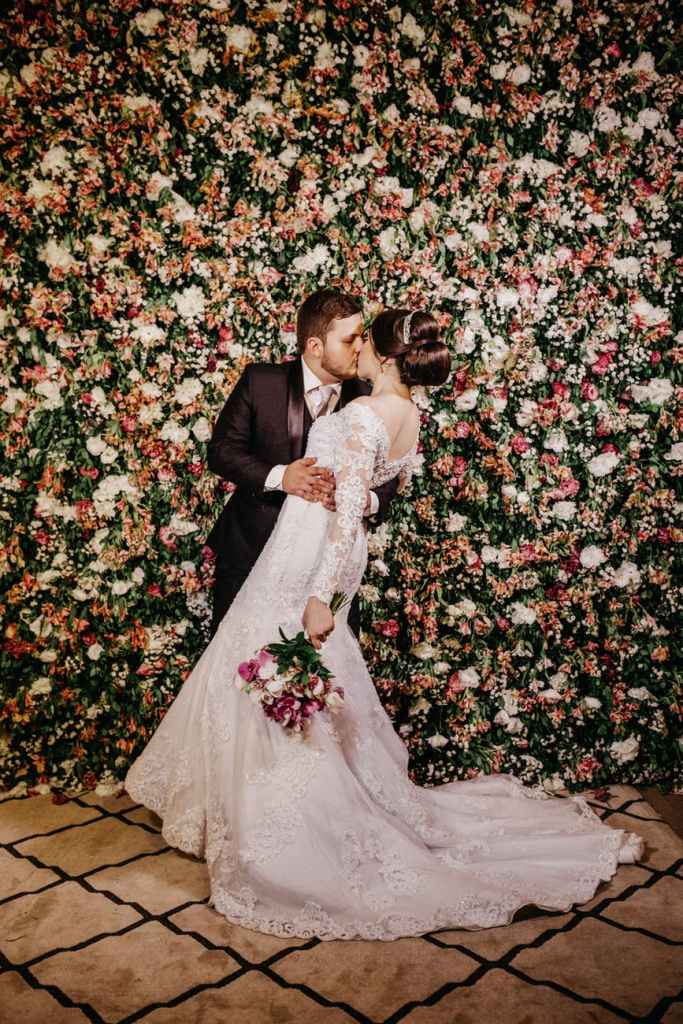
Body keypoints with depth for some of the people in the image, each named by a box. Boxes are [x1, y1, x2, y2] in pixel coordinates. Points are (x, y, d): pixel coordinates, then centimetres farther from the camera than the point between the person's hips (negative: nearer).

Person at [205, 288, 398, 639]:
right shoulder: (260, 381, -6)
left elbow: (386, 479, -1)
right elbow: (220, 450, -8)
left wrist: (368, 501, -26)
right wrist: (279, 476, -25)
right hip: (251, 548, -1)